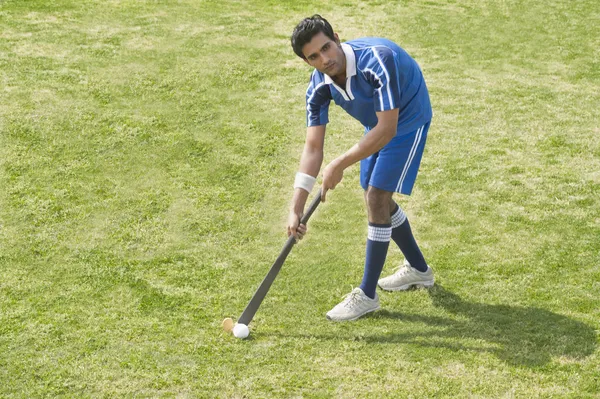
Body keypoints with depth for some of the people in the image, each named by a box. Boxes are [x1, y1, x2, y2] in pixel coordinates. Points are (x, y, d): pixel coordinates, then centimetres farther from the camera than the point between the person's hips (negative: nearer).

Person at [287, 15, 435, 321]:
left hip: (408, 122, -7)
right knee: (375, 197, 16)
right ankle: (418, 269, 39)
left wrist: (340, 164, -36)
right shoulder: (319, 86, -18)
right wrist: (296, 209, -23)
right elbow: (313, 147, -17)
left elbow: (387, 129, -37)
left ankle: (367, 295, 0)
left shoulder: (377, 59, -38)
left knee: (377, 198, -13)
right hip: (378, 126, 7)